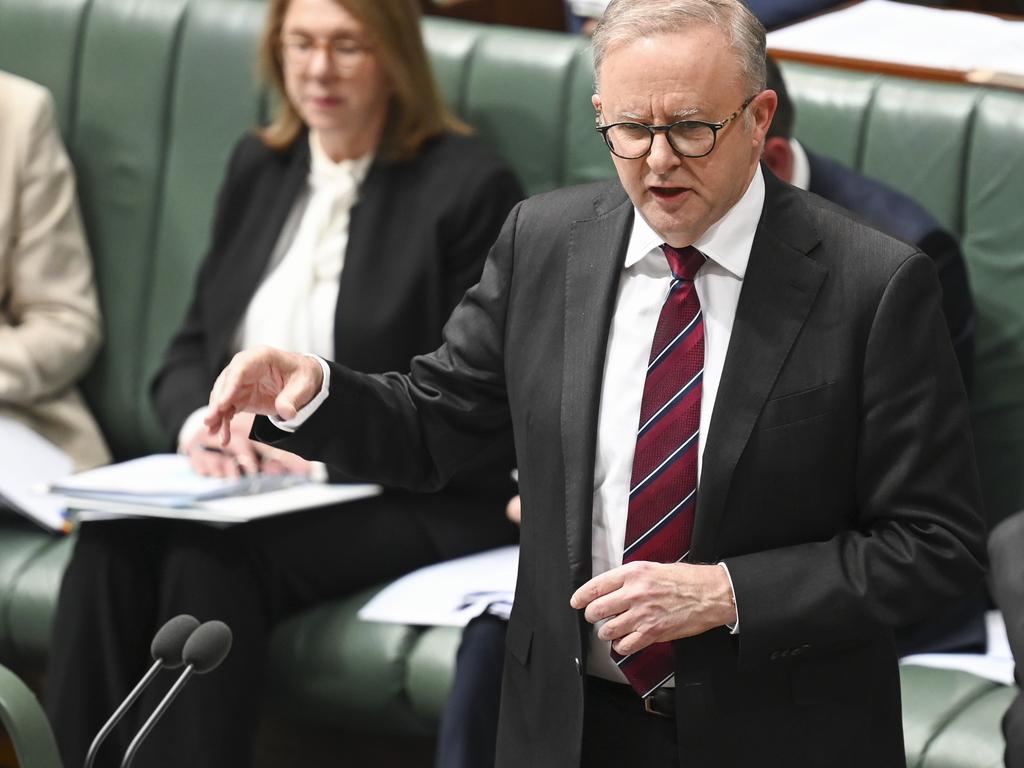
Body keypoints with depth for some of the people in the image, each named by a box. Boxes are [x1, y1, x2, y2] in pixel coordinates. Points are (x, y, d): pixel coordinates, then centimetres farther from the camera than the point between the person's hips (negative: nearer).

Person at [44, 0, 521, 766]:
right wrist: (199, 423, -6)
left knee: (213, 559, -33)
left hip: (410, 501, -5)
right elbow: (190, 349, 18)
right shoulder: (259, 168, 16)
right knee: (111, 543, -26)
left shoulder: (468, 186, -5)